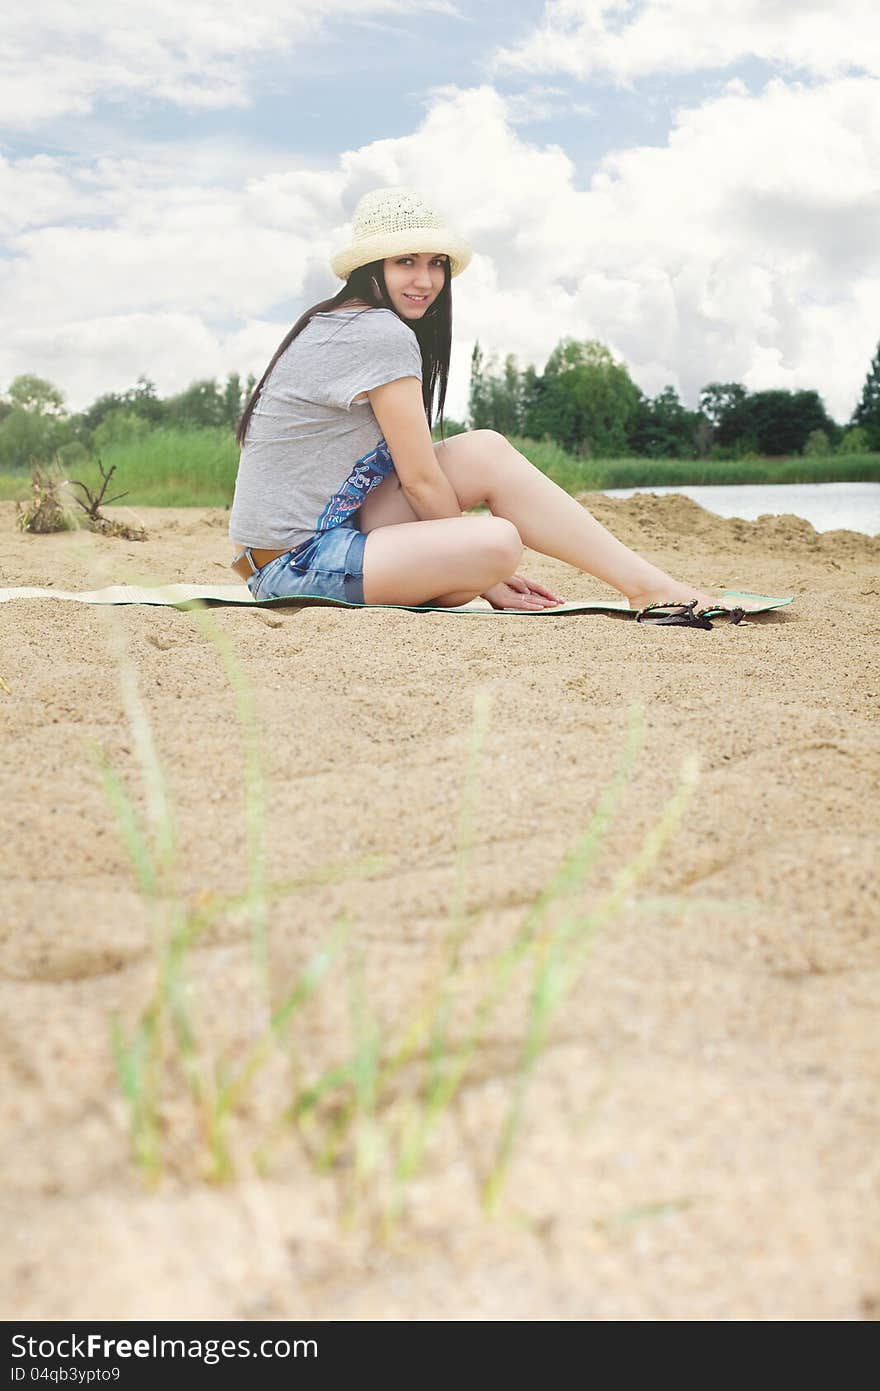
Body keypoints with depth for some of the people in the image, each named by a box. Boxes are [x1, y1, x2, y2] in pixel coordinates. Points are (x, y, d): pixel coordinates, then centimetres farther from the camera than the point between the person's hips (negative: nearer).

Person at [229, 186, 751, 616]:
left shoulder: (336, 325, 16)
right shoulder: (384, 336, -16)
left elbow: (404, 472, 16)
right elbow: (420, 478, -14)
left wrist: (478, 571, 13)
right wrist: (483, 569, -1)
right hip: (297, 563, -10)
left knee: (486, 451, 0)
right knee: (500, 541, -27)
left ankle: (646, 579, -2)